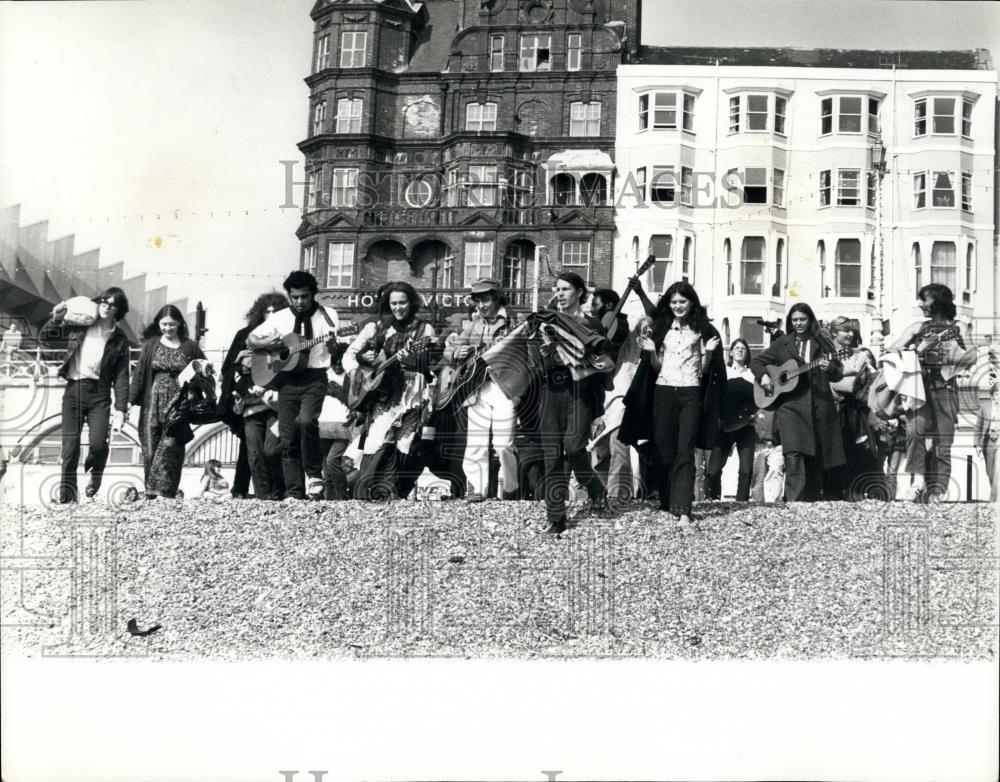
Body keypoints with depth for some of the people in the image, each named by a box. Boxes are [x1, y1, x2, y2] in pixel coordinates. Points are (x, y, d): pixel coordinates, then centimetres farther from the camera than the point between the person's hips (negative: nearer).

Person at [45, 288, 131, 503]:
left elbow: (121, 377, 2)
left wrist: (121, 410, -5)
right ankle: (67, 491, 12)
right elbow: (45, 336, 18)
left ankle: (95, 477, 17)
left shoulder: (119, 339, 5)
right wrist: (56, 318, -1)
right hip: (73, 390, 1)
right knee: (70, 443, -1)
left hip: (99, 393, -1)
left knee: (99, 443, -15)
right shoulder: (79, 326, 7)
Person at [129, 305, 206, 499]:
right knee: (150, 447, -2)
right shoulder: (151, 345, 10)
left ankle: (163, 491, -16)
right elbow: (139, 373, 6)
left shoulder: (190, 347, 7)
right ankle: (151, 493, 4)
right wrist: (131, 401, -1)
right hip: (153, 402, 2)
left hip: (178, 402, -2)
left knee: (170, 445, -14)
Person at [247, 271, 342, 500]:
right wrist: (266, 343, -5)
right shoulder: (280, 318, 11)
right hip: (287, 380, 3)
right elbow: (250, 339, 16)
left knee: (306, 420, -28)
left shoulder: (327, 315, 4)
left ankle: (314, 473, -10)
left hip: (314, 379, -3)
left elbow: (332, 351, -6)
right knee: (287, 439, -2)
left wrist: (332, 343, -29)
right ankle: (293, 493, 3)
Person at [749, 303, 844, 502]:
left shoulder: (822, 343, 9)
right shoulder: (782, 344, 10)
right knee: (793, 454, -18)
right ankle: (794, 499, -20)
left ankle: (811, 499, 18)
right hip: (789, 405, -1)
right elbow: (756, 361, 16)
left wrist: (830, 368, -15)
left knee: (815, 457, 6)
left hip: (819, 407, 1)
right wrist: (763, 375, -4)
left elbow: (838, 375, 8)